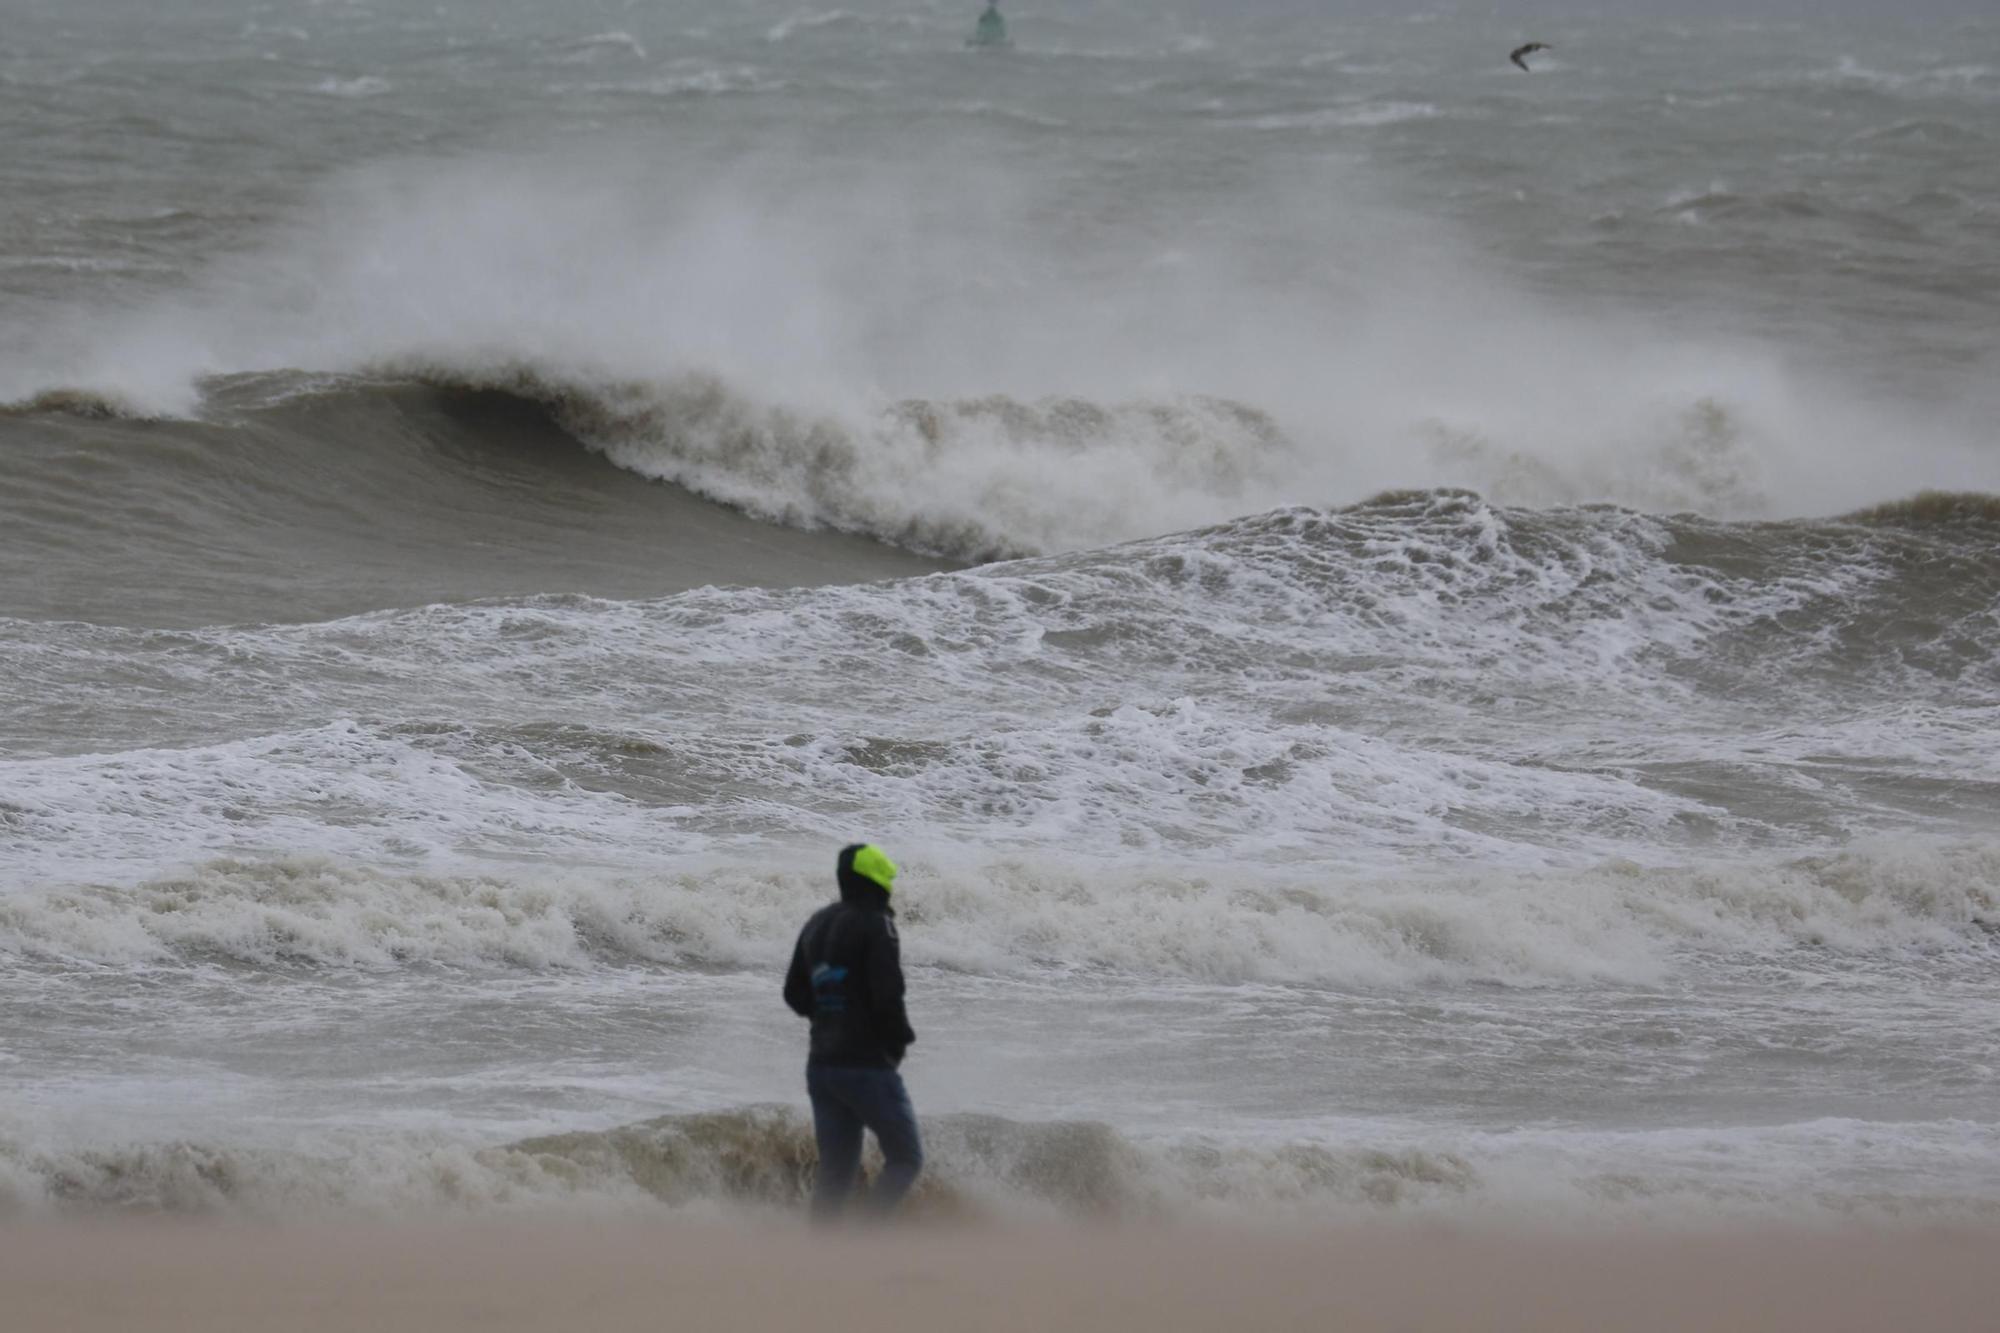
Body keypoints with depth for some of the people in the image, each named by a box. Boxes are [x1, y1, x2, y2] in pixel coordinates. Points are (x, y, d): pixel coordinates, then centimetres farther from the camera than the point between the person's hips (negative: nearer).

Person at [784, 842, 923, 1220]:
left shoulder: (817, 924, 13)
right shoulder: (875, 924, -12)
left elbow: (795, 995, 19)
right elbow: (888, 996, -19)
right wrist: (899, 1041, -3)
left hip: (821, 1065, 7)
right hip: (868, 1067, -7)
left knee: (835, 1170, 11)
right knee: (906, 1159, 2)